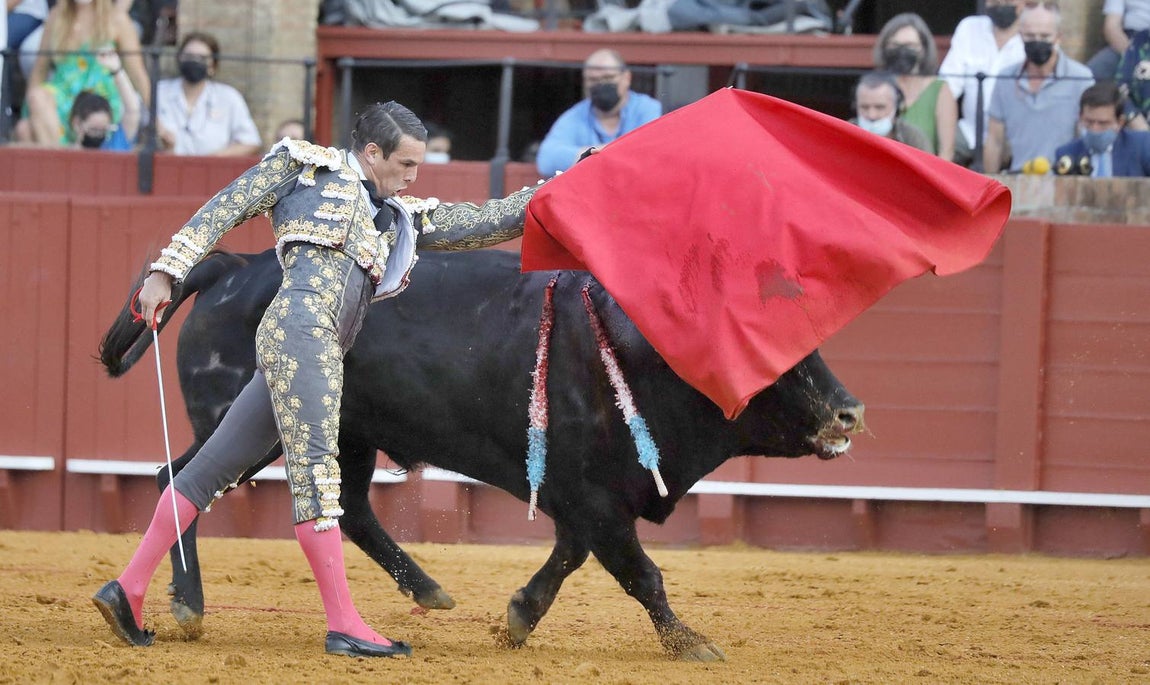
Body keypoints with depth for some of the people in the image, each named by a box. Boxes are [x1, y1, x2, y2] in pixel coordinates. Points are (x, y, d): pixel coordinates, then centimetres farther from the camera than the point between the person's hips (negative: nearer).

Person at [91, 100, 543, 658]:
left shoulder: (401, 219, 30)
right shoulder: (307, 165, 12)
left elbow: (486, 223, 29)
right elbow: (225, 209, 8)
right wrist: (167, 272, -2)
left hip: (319, 351, 8)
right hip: (300, 323, -8)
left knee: (215, 469, 6)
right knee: (315, 470, -12)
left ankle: (128, 590, 7)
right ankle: (344, 625, -17)